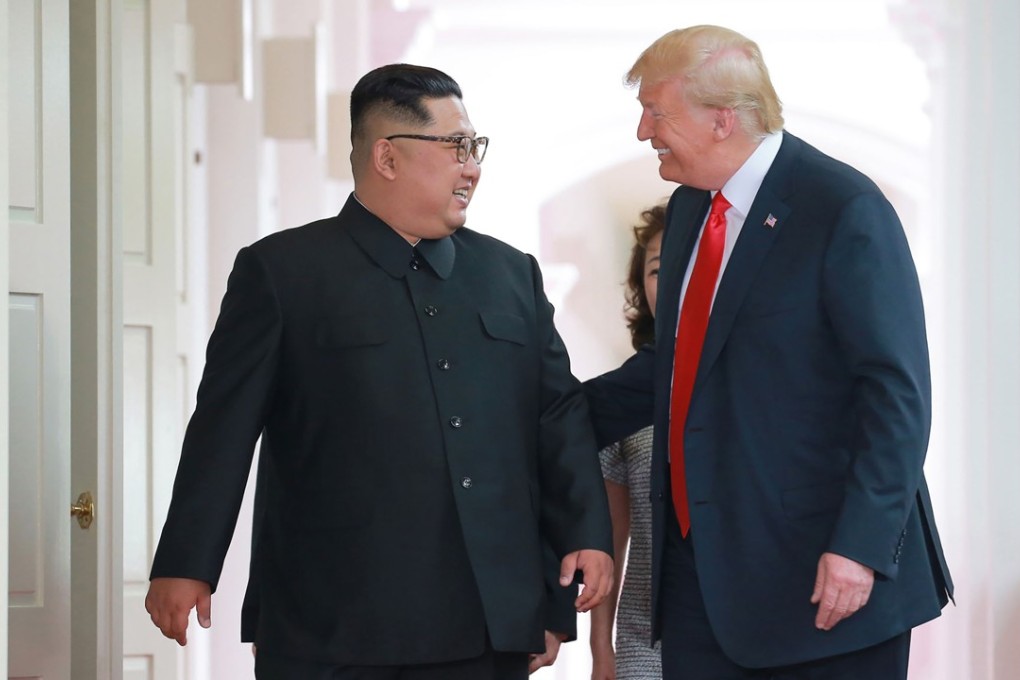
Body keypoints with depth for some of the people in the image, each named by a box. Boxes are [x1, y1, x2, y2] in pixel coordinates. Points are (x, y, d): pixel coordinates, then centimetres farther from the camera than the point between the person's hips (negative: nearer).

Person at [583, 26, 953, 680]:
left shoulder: (846, 209, -13)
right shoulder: (689, 208, 12)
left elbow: (897, 393, -16)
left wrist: (861, 547, -21)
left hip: (817, 571, -7)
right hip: (700, 562, 7)